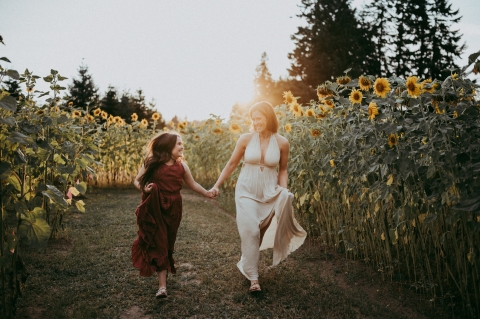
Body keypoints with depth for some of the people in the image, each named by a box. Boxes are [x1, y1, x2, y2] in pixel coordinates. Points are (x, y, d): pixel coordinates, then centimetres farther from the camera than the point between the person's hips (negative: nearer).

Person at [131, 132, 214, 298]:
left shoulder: (181, 166, 1)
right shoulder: (152, 164, -6)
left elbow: (192, 184, 12)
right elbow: (137, 180, 3)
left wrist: (206, 192, -2)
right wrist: (144, 188, -18)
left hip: (172, 211, 3)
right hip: (154, 210, -3)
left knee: (167, 245, 12)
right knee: (159, 245, -5)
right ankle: (162, 286, -1)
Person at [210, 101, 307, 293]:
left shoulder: (282, 143, -4)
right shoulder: (246, 139, -6)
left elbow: (283, 170, 8)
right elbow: (232, 164, 4)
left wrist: (283, 191, -5)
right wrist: (217, 185, 2)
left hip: (269, 192, 1)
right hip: (246, 191, -1)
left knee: (261, 232, 4)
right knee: (250, 231, -8)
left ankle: (246, 264, 29)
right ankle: (253, 277, 2)